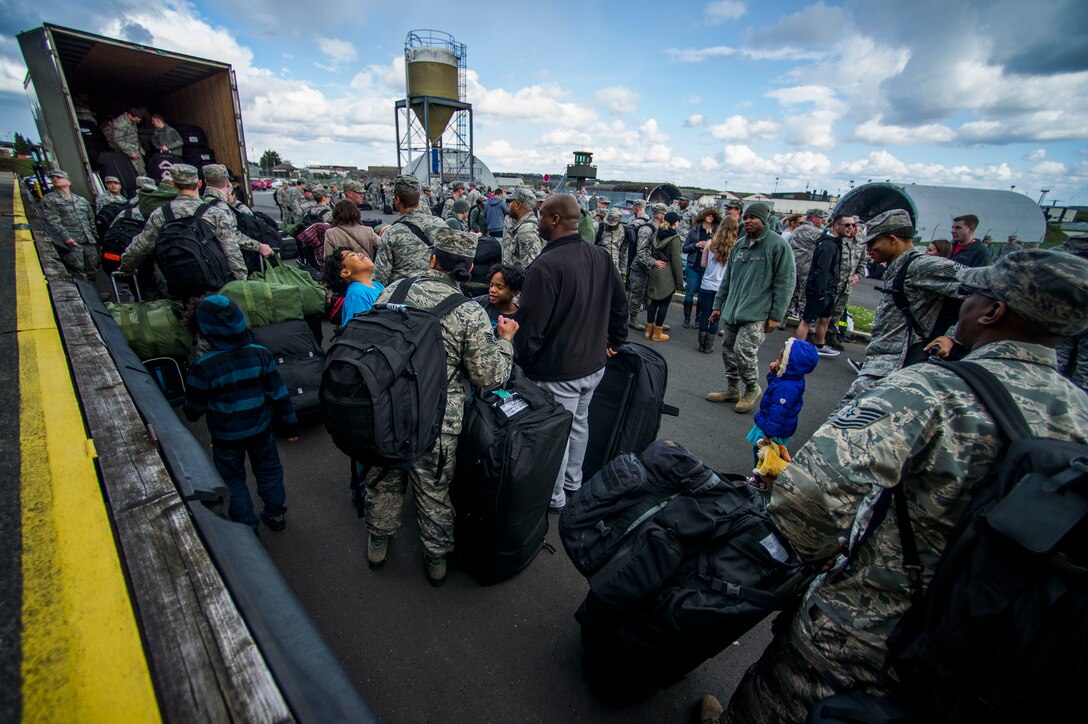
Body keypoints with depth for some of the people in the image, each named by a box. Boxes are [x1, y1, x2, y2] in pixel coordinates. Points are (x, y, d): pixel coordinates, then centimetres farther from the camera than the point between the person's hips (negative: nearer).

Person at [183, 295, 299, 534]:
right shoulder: (260, 354, -15)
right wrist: (290, 425, 2)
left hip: (226, 436, -2)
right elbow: (279, 394, -9)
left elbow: (194, 410, -9)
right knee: (268, 470, 23)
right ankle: (276, 514, 38)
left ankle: (248, 526, 31)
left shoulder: (203, 366, -22)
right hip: (260, 429, 2)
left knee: (233, 480, 19)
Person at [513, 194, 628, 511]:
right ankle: (573, 482, 43)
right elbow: (620, 305, 11)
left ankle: (554, 497, 28)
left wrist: (522, 361, -6)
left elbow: (531, 324, -21)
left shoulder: (546, 265, -24)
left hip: (558, 371, -8)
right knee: (579, 423, 24)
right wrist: (613, 340, 21)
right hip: (594, 364, 8)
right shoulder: (602, 257, 2)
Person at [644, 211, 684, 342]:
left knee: (654, 301, 14)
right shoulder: (674, 238, -14)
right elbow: (676, 261, -14)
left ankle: (649, 330, 21)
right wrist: (680, 281, -8)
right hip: (667, 275, -7)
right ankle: (657, 333, 9)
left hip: (655, 271, 7)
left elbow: (651, 252, 13)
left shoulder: (656, 234, 8)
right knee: (664, 303, 3)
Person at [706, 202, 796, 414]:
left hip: (757, 314, -7)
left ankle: (752, 389, 12)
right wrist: (718, 305, 15)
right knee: (728, 350, 11)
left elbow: (785, 282, -9)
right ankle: (732, 389, 28)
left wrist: (776, 315, -13)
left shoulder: (778, 245, -7)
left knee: (744, 351, -13)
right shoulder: (739, 245, 12)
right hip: (732, 312, 7)